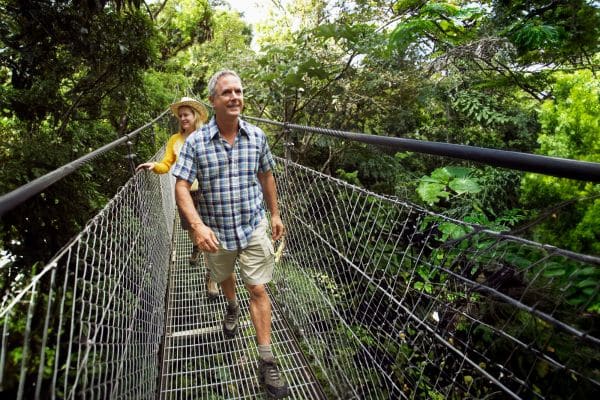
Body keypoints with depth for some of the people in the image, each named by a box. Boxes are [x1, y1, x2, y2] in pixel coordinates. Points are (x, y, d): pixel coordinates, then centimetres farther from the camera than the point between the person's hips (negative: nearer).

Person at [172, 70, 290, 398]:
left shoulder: (257, 136, -5)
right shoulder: (195, 142, -13)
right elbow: (181, 187, -15)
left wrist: (275, 214, 12)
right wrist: (198, 225, -30)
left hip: (254, 227, 0)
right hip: (216, 231, 0)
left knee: (258, 289, 0)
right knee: (225, 278, 26)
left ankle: (266, 362, 12)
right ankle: (232, 308, 60)